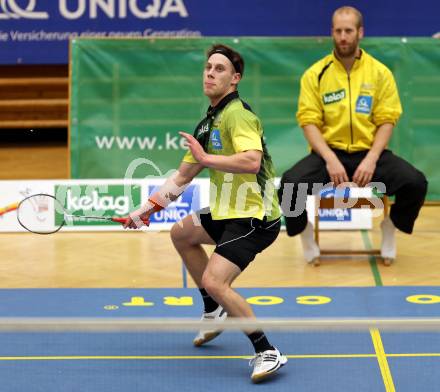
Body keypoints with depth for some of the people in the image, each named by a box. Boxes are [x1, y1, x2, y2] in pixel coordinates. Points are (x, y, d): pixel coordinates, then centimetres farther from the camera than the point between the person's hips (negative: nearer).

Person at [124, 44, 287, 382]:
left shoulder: (237, 114, -16)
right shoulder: (208, 123, 14)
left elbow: (251, 161, -34)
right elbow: (182, 176, 23)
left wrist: (206, 158, -25)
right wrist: (147, 209, 22)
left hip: (254, 217, -11)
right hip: (228, 212, 11)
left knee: (215, 281, -25)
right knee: (181, 234, 31)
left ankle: (267, 353, -18)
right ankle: (215, 312, 38)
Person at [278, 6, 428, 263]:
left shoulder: (380, 73, 2)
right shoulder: (315, 74, 0)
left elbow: (386, 121, 0)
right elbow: (309, 122, -4)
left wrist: (371, 160, -16)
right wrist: (330, 159, -19)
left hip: (368, 152, 1)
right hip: (328, 152, -1)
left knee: (416, 183, -23)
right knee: (290, 183, -30)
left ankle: (390, 229, 9)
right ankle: (306, 232, 3)